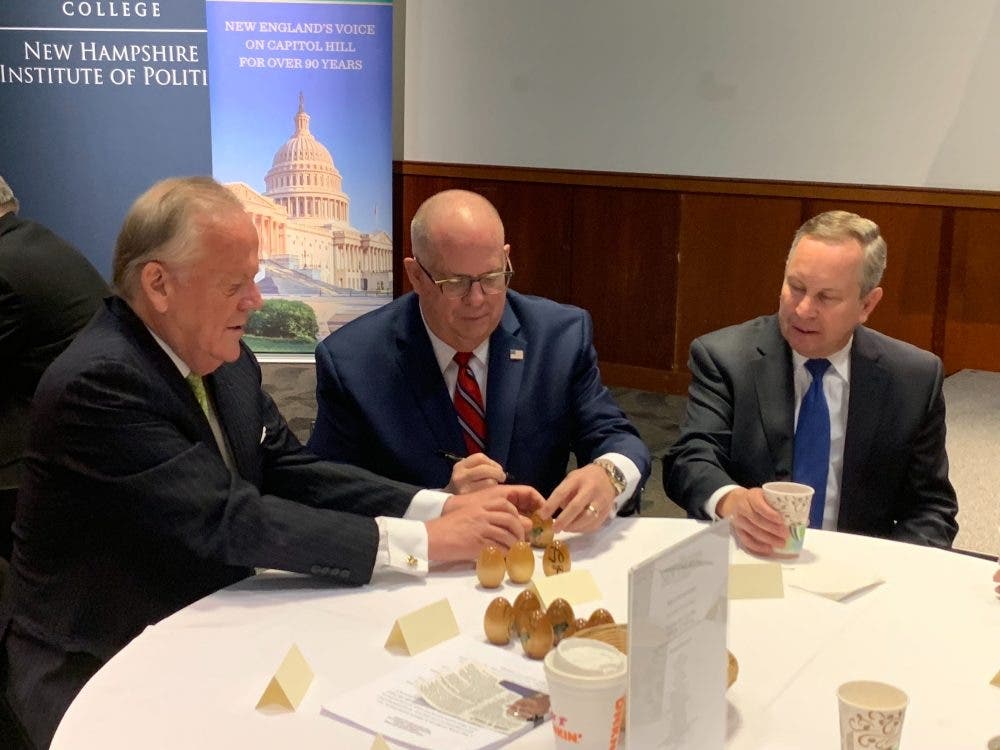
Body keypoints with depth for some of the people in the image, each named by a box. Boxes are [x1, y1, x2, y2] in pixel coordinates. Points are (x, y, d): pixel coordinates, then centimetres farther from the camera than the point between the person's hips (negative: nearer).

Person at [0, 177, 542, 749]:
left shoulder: (226, 358, 0)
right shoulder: (98, 383, -25)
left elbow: (294, 474, -2)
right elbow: (230, 522, -30)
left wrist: (446, 508, -16)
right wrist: (425, 542, -30)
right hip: (93, 671, -6)